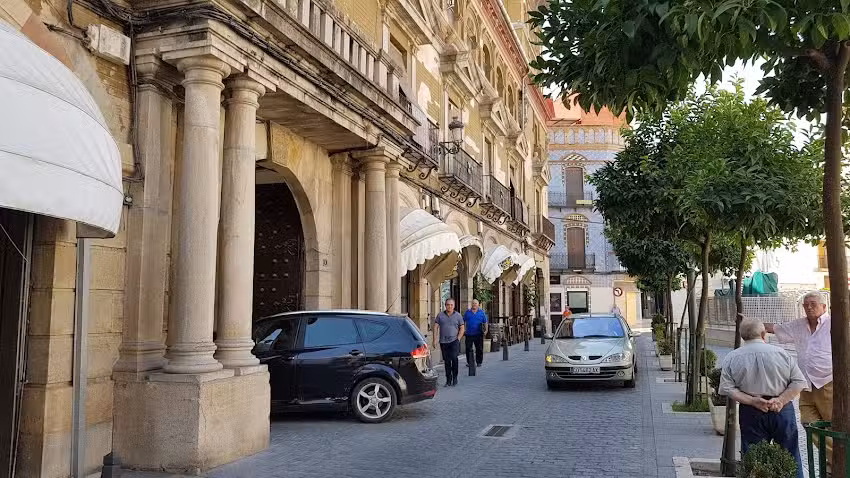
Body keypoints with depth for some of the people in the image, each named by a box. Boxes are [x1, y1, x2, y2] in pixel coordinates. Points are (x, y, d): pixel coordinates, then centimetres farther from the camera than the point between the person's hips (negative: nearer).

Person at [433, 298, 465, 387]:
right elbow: (435, 328, 5)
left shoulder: (458, 316, 5)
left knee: (454, 358, -18)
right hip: (443, 342, 2)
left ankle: (455, 377, -3)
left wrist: (458, 339, -5)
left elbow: (462, 328, 7)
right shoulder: (440, 315, 6)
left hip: (454, 341, -2)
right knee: (447, 361, 7)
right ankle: (448, 380, 17)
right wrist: (435, 340, -2)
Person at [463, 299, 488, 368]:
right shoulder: (467, 312, 10)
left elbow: (485, 322, 8)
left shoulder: (482, 312, 7)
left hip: (478, 334, -1)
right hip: (469, 334, 1)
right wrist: (463, 329, 3)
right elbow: (463, 322, 14)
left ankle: (479, 362, 14)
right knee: (468, 349, 1)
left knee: (479, 349, 3)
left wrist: (486, 330, -4)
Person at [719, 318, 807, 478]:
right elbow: (799, 382, -4)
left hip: (750, 413, 0)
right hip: (783, 411, 0)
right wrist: (781, 400, -8)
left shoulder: (731, 358, -2)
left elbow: (727, 388, -8)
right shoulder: (781, 353, -1)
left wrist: (752, 401, -10)